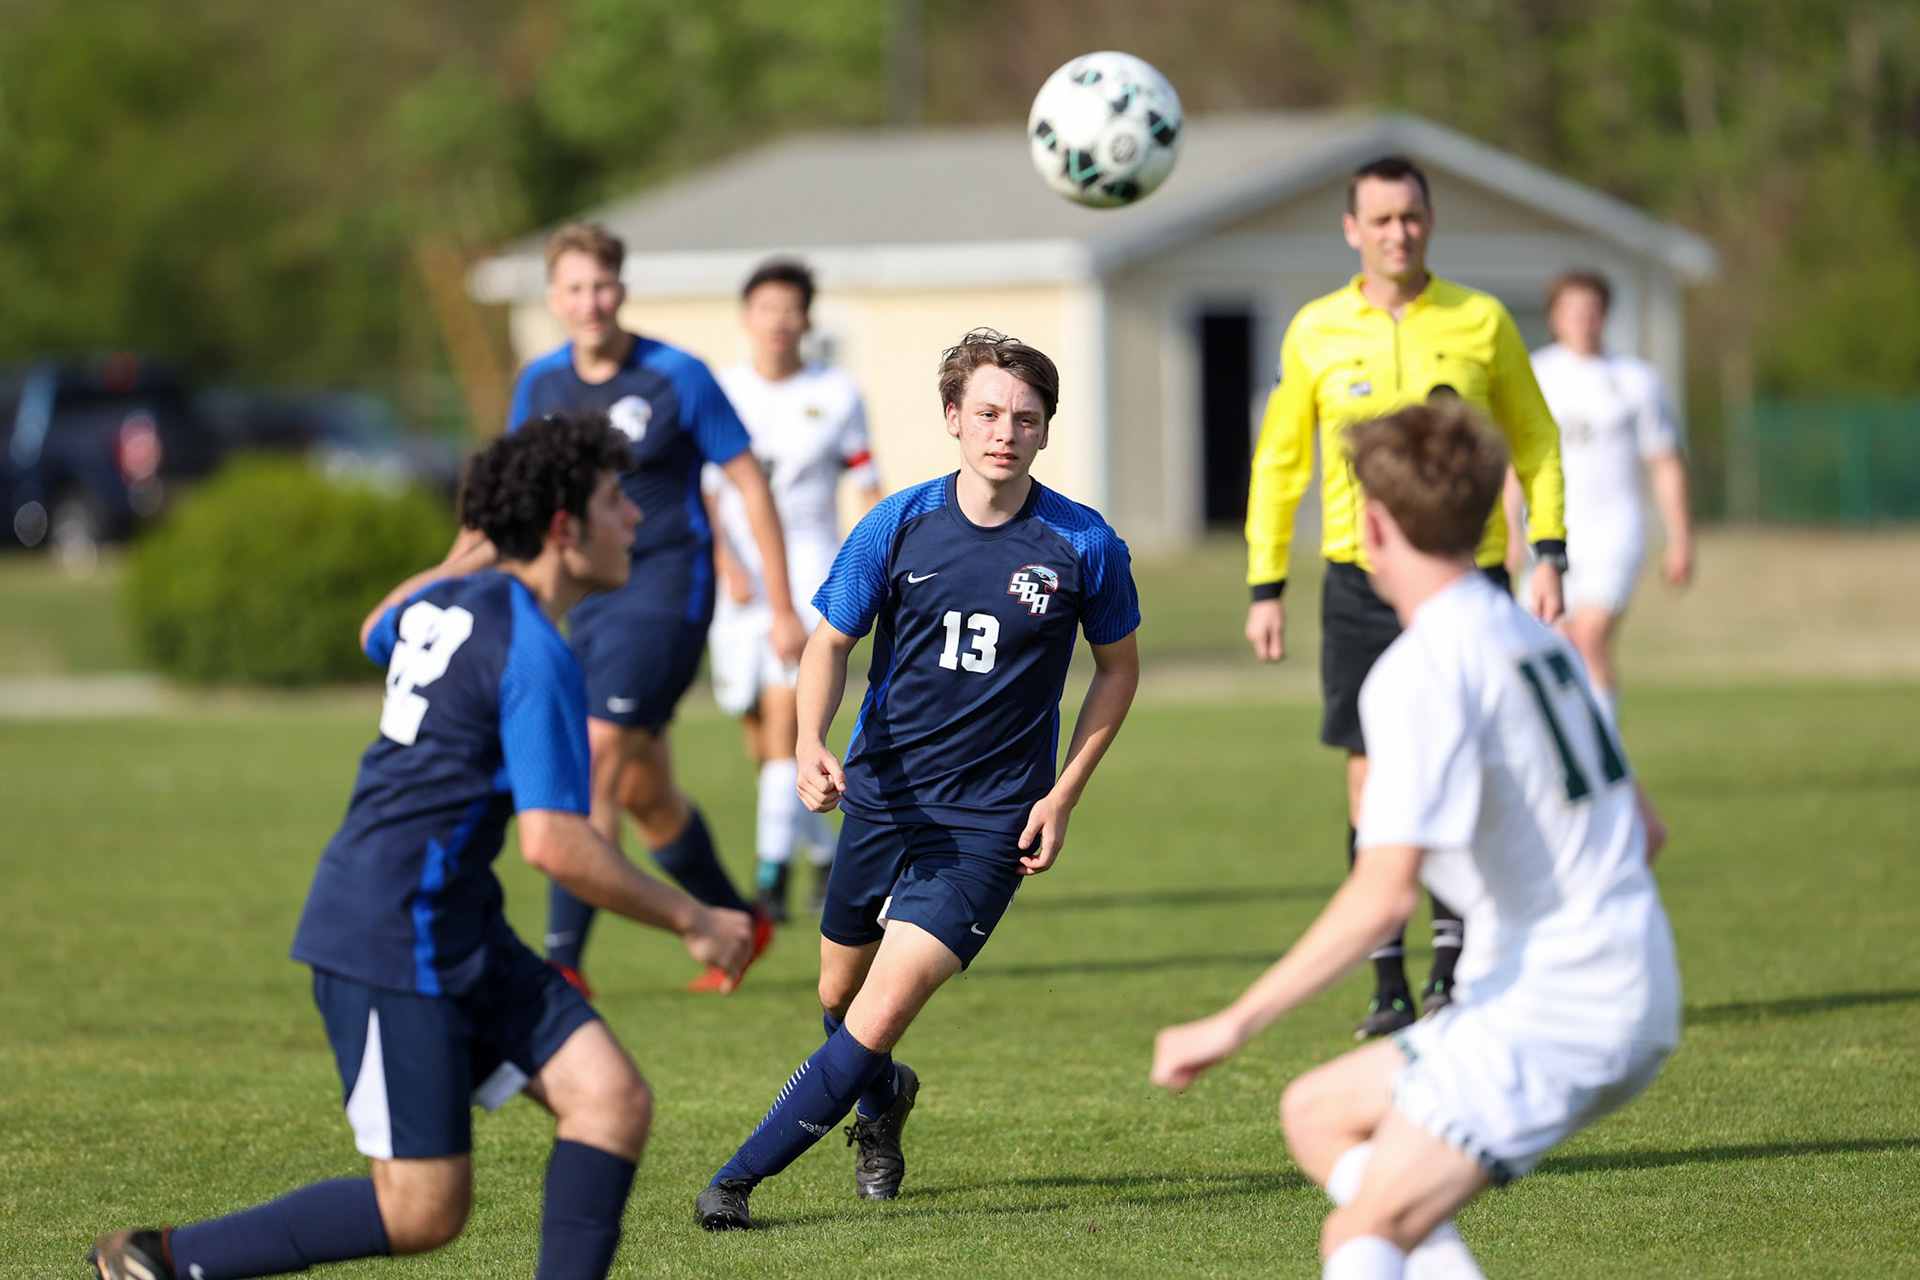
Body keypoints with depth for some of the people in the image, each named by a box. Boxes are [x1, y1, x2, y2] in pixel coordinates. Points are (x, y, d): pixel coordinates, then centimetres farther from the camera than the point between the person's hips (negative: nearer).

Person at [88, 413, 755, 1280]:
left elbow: (378, 633, 34)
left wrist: (472, 556, 45)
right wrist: (692, 922, -13)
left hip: (459, 939, 10)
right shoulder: (533, 655, -19)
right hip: (390, 946, -10)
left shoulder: (443, 603, 8)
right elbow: (555, 844, -23)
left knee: (613, 1101, -2)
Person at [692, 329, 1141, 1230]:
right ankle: (881, 1104, 52)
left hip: (988, 819, -3)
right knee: (840, 995, 18)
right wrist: (811, 742, -17)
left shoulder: (1083, 546, -9)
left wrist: (1063, 795, -1)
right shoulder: (896, 528, -7)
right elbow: (830, 642, 3)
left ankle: (740, 1178, -11)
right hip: (880, 794, 3)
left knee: (884, 1013, -17)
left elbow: (1118, 665, 6)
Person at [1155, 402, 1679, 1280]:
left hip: (1544, 1014, -9)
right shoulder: (1535, 641, 14)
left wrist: (1235, 1025, -19)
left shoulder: (1421, 672, -14)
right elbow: (1644, 829, 21)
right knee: (1316, 1113, 17)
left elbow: (1383, 895, -22)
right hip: (1636, 1004, 9)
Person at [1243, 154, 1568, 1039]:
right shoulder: (1317, 333, 3)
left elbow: (1534, 442, 9)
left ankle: (1453, 968, 6)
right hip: (1361, 579, 1)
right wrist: (1264, 586, 5)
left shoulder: (1480, 322, 1)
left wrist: (1549, 556, -1)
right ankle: (1387, 987, 5)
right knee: (1374, 776, 0)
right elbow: (1278, 461, 10)